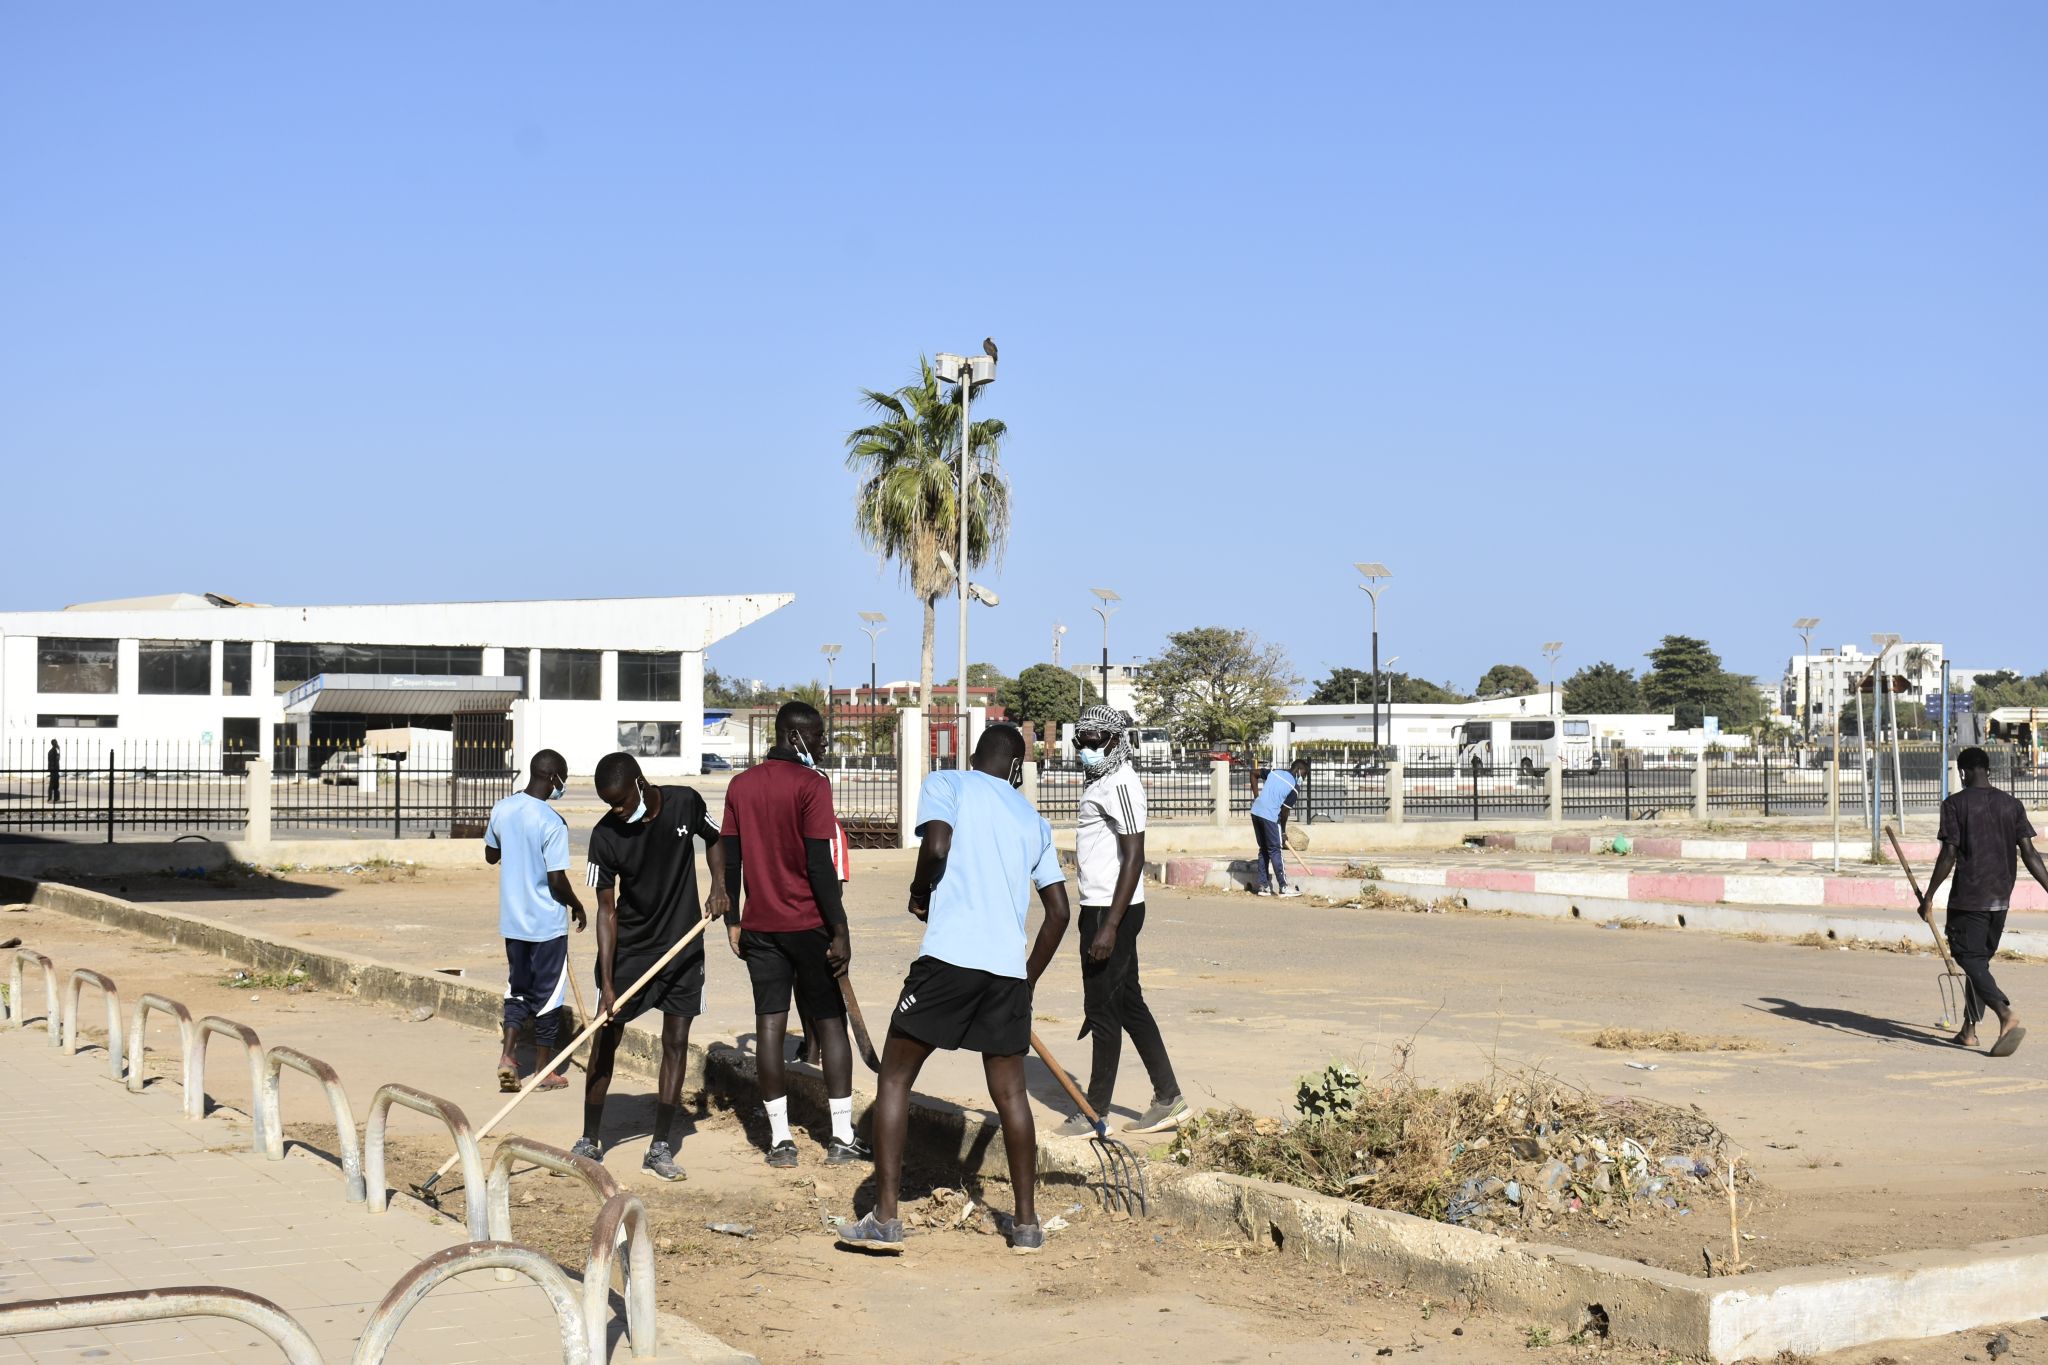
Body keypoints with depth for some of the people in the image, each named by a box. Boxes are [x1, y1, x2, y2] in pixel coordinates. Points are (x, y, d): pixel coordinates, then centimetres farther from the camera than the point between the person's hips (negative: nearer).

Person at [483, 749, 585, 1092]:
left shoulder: (502, 809, -1)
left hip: (513, 920, 6)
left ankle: (508, 1055, 3)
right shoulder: (552, 822, -21)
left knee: (518, 987, 18)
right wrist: (577, 906, -3)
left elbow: (491, 855, 14)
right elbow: (557, 879, -20)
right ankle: (545, 1070, 17)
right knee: (548, 993, 7)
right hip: (546, 923, -6)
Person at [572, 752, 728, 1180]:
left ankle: (660, 1148, 9)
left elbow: (714, 840, 11)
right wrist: (607, 984, -19)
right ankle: (590, 1141, 15)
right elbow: (607, 911, -14)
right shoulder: (605, 836, -15)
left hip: (682, 945, 1)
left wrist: (718, 886, -8)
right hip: (628, 948, -1)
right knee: (604, 1040, 1)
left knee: (676, 1041, 1)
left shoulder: (685, 804, -12)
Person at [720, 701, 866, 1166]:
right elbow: (820, 866, -16)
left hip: (759, 926, 5)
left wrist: (732, 922, 16)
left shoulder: (741, 785, 6)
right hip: (808, 924, -5)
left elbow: (729, 860, 8)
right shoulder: (811, 784, -12)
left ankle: (780, 1139, 5)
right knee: (830, 1022, 4)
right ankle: (842, 1137, 4)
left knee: (770, 1024, 5)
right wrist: (840, 931, -14)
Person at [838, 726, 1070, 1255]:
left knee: (894, 1078, 6)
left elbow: (936, 845, -12)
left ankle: (884, 1218, 2)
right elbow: (1058, 910, 19)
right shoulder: (1034, 820, 20)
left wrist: (919, 891, 8)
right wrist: (1029, 979, 28)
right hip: (1009, 966, 4)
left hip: (950, 956, -4)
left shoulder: (946, 784, 7)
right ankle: (1027, 1222, 18)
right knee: (1010, 1092, 14)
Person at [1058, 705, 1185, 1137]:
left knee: (1102, 1008, -3)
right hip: (1101, 907, 10)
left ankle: (1095, 1113, 5)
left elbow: (1134, 858, -21)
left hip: (1112, 909, -10)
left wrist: (1110, 926, -24)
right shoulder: (1101, 781, 15)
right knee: (1128, 1004, 13)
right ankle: (1168, 1098, 19)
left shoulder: (1120, 784, -16)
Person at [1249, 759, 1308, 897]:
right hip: (1270, 816, -7)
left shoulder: (1275, 772, 10)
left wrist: (1257, 795, 23)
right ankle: (1283, 888, 5)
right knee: (1275, 851, 1)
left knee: (1263, 849, 15)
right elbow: (1285, 811, -7)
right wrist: (1283, 832, 7)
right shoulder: (1294, 787, -8)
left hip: (1256, 811, 7)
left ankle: (1263, 886, 16)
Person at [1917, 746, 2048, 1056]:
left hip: (1967, 897, -5)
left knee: (1970, 960, -4)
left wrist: (1928, 897, -5)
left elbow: (1949, 855, -11)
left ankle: (2006, 1013, -27)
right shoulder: (2012, 804, 6)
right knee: (1980, 959, 17)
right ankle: (1969, 1029, 20)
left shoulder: (1955, 804, -7)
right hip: (2000, 898, 5)